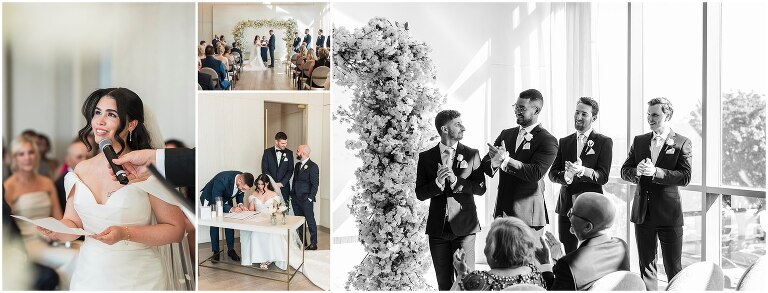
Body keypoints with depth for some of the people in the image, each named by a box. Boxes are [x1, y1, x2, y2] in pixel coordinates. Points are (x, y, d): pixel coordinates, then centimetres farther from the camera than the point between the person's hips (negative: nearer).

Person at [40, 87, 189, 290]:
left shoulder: (148, 170, -14)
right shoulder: (81, 170, 3)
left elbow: (175, 230, -13)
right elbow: (73, 223, 10)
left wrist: (125, 234, -24)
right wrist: (56, 230, -12)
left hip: (137, 280, -5)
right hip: (88, 277, 5)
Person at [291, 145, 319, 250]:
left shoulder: (313, 166, -10)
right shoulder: (297, 165, 13)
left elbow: (315, 184, -12)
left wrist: (310, 198, -14)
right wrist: (292, 195, 12)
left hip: (306, 199, -7)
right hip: (296, 199, 7)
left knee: (310, 221, 0)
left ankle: (313, 244, 8)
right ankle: (302, 242, 22)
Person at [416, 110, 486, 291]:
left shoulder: (472, 154, 3)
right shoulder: (426, 157, 4)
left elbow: (481, 188, -3)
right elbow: (420, 194, 1)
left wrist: (456, 181, -17)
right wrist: (437, 183, -18)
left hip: (464, 227, -1)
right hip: (438, 228, 1)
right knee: (443, 282, 10)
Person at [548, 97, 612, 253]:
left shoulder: (604, 142, 2)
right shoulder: (564, 142, 13)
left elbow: (603, 177, -8)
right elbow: (552, 173, 6)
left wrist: (582, 170, -27)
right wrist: (565, 176, -17)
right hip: (566, 207, 4)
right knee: (568, 254, 7)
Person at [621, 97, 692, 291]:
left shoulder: (682, 143, -3)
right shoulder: (639, 141, 9)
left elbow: (685, 177, -13)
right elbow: (624, 171, 7)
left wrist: (656, 172, -24)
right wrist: (637, 171, -15)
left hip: (669, 212, -4)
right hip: (643, 212, 4)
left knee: (673, 267, 3)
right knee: (646, 265, 12)